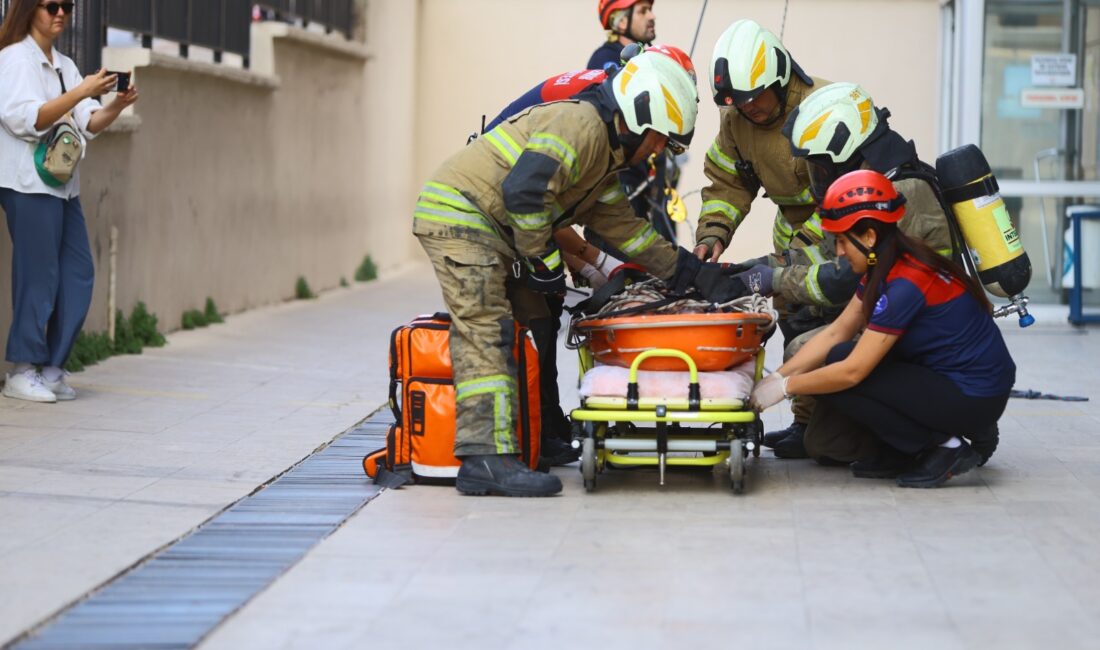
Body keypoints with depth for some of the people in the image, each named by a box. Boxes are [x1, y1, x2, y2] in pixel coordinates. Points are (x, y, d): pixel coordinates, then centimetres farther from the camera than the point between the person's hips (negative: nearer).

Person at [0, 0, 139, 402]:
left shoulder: (64, 66, 16)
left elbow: (89, 124, 10)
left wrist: (116, 106, -9)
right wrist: (81, 92, -24)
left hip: (63, 183, 8)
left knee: (78, 274, 6)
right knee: (38, 277, -7)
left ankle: (51, 368, 13)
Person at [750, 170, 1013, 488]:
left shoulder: (905, 284, -24)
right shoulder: (886, 268, 5)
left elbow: (851, 372, -22)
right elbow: (835, 333, 7)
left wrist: (785, 387, -11)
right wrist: (777, 375, -1)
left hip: (974, 400, -9)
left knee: (837, 382, -13)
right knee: (838, 358, 5)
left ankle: (944, 447, -6)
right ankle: (902, 455, 9)